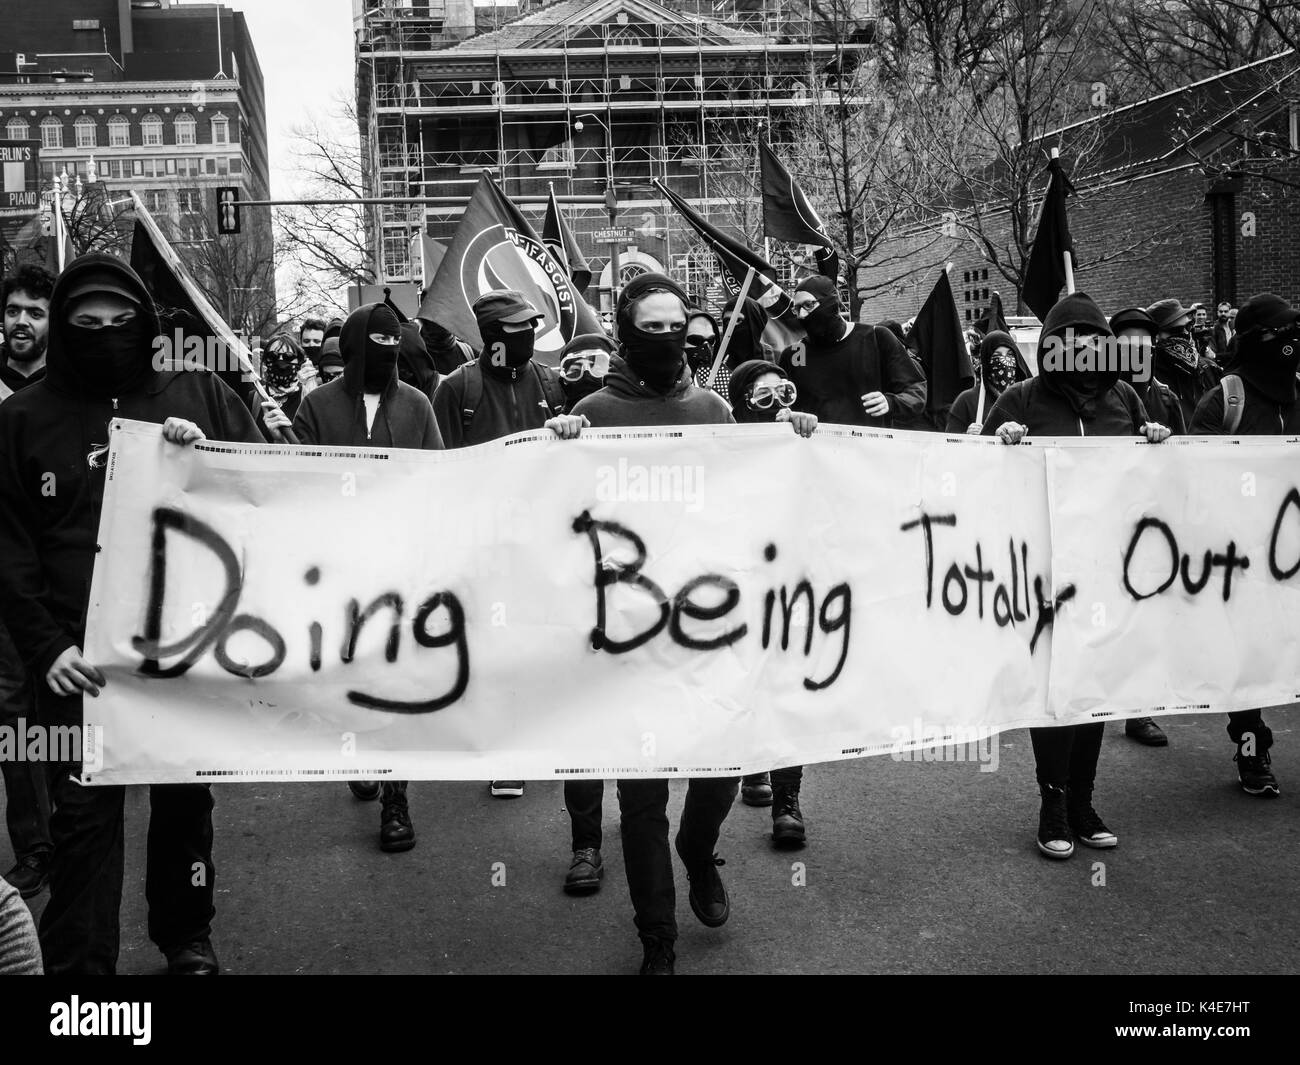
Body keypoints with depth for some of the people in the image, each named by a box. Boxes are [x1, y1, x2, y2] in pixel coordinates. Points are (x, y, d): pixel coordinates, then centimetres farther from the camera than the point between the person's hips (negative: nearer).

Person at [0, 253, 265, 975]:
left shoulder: (200, 396, 6)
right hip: (79, 657, -1)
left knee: (186, 801, 13)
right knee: (83, 815, 0)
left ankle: (186, 939, 32)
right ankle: (77, 963, 12)